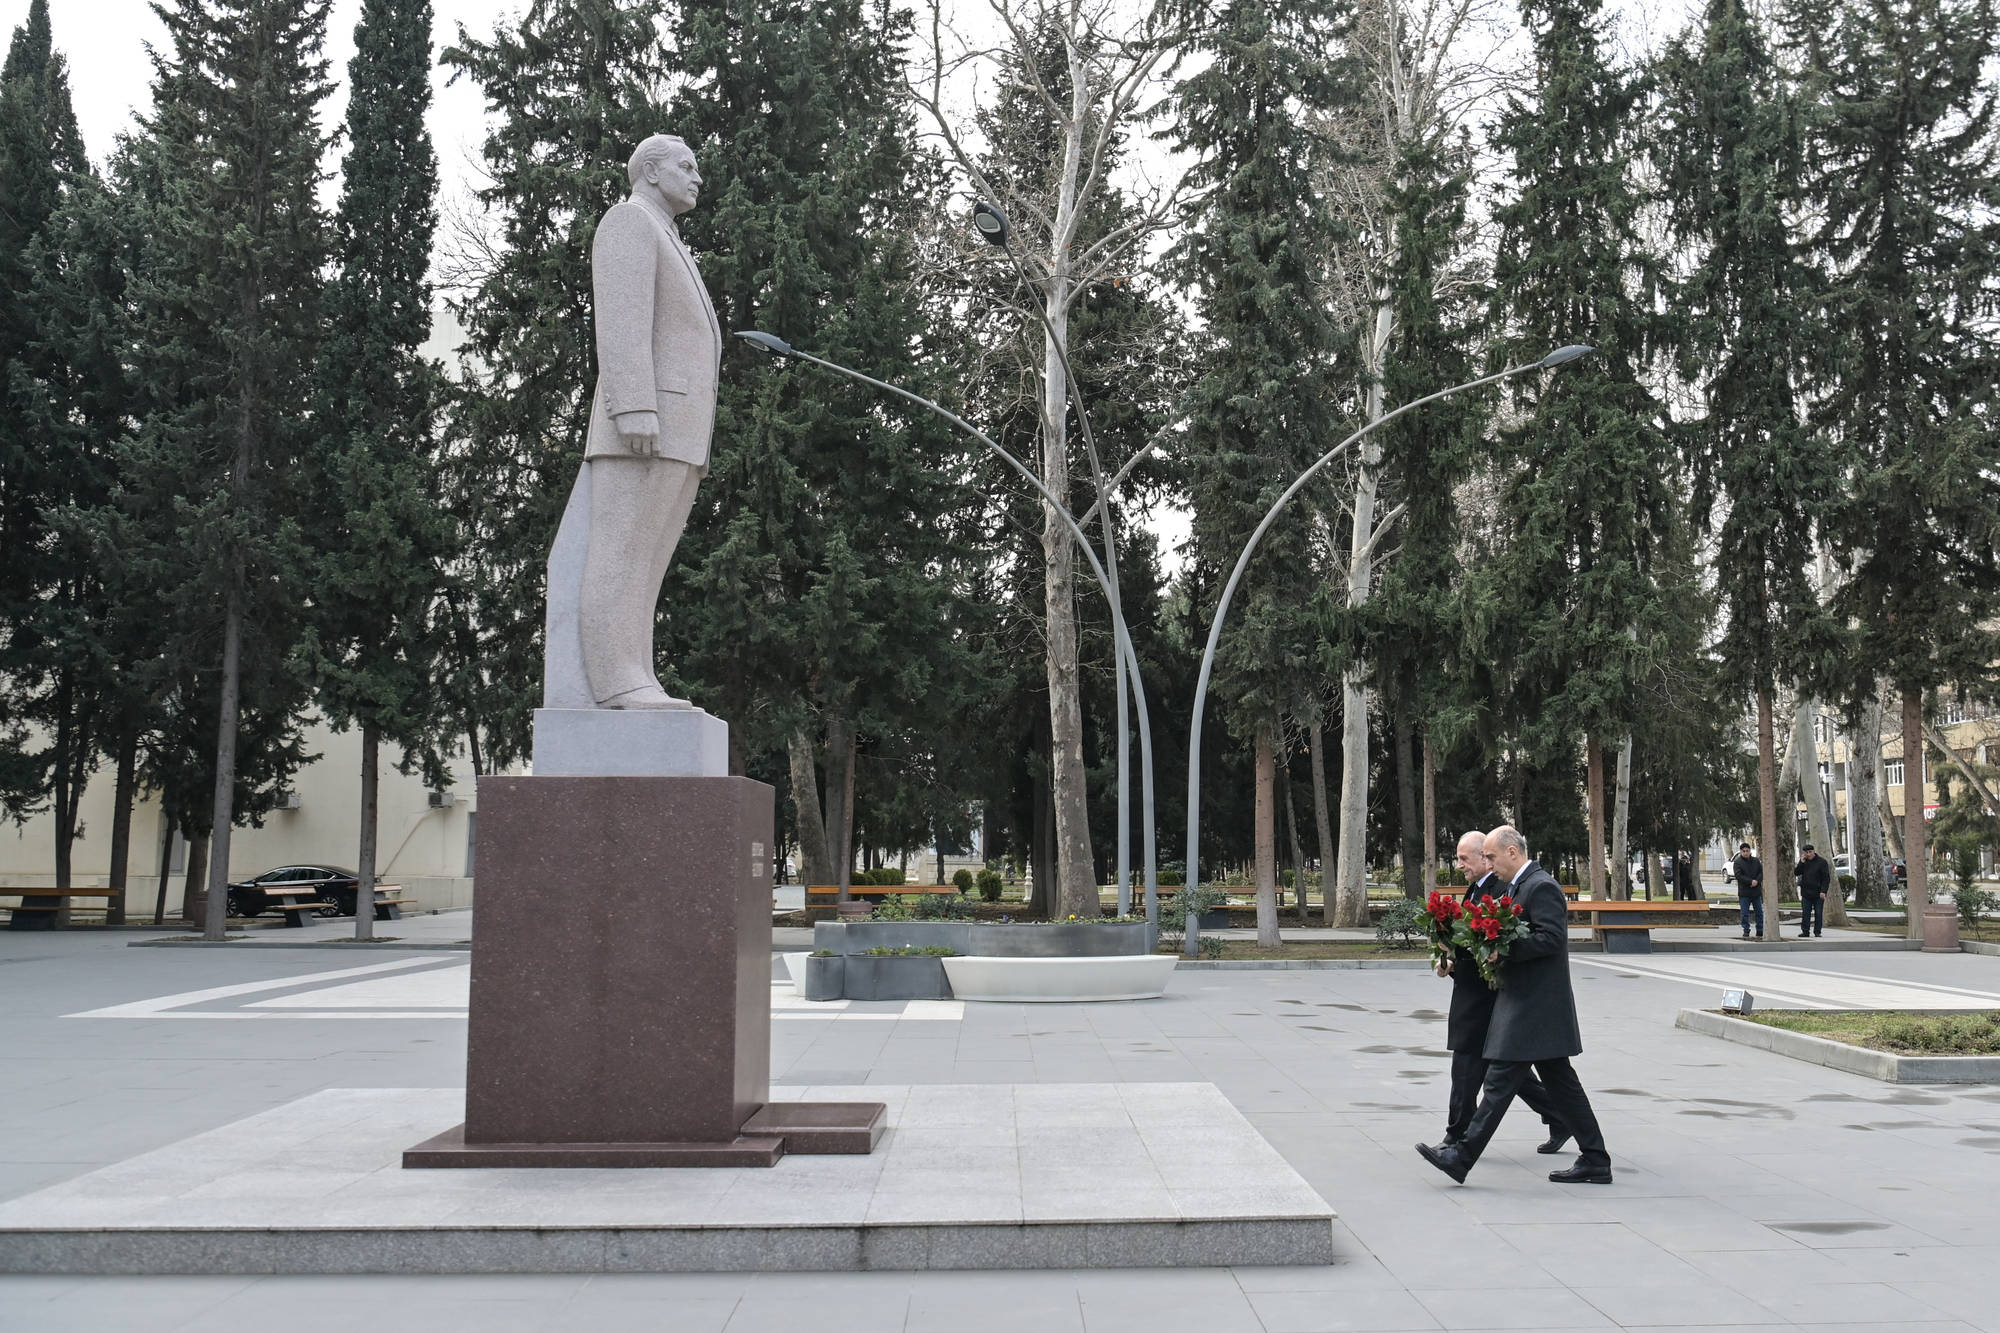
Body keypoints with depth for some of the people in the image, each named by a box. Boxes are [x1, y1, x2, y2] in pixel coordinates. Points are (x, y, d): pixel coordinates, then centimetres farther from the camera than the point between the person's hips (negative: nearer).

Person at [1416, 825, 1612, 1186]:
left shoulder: (1541, 887, -14)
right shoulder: (1522, 886, 17)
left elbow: (1552, 938, -22)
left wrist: (1504, 949, -21)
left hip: (1533, 1006, -11)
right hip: (1527, 1004, 11)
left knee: (1500, 1081, -8)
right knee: (1560, 1083, 11)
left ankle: (1462, 1158, -6)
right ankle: (1594, 1161, 16)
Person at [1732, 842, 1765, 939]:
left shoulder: (1756, 861, 10)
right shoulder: (1738, 862, -1)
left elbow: (1761, 872, 5)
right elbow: (1738, 875, -12)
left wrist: (1757, 881, -13)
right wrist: (1751, 881, -19)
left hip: (1756, 891, 3)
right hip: (1744, 892, -3)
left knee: (1759, 913, 9)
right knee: (1744, 913, -3)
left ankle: (1760, 932, 17)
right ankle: (1746, 931, 3)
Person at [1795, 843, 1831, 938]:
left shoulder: (1821, 862, -3)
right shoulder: (1803, 861, 10)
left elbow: (1826, 878, -6)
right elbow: (1796, 873, 4)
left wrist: (1823, 891, -14)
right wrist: (1801, 863, -8)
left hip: (1818, 893, -3)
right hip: (1806, 893, 3)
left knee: (1818, 914, 1)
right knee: (1805, 913, 2)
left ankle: (1817, 932, 7)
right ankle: (1805, 931, 7)